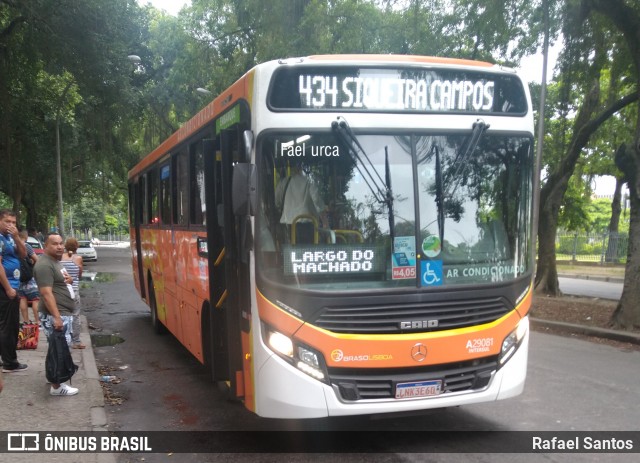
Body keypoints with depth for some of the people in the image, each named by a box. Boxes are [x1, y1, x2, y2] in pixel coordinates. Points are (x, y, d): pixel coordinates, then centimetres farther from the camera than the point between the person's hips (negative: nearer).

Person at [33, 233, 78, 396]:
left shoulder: (56, 261, 15)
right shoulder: (45, 265, -17)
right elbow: (46, 293, -23)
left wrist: (69, 280, 3)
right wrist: (56, 317, -27)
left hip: (64, 313, 10)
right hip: (54, 315, -10)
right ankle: (57, 386, -3)